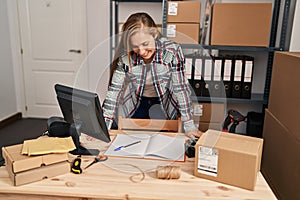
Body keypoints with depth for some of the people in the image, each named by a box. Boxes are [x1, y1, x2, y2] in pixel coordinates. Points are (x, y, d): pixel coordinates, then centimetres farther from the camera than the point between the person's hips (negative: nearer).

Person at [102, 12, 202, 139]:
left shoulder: (172, 51, -27)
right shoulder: (125, 56, -23)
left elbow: (180, 88, -21)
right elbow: (114, 90, -19)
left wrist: (189, 126, -21)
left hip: (165, 104, -1)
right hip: (136, 103, 1)